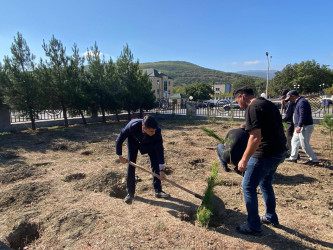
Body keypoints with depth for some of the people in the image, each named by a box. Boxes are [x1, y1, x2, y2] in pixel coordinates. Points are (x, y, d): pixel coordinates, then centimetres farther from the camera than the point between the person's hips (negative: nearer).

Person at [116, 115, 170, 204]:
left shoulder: (157, 131, -38)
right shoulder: (132, 126, -42)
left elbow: (160, 149, -32)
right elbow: (119, 140, -25)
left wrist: (161, 169, -33)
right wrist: (120, 156, -17)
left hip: (149, 143, 1)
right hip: (133, 141, -1)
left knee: (156, 164, -6)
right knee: (131, 165, -6)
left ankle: (158, 191, 8)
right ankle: (130, 193, 9)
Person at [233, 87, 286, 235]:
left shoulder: (253, 108, -16)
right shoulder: (268, 104, 14)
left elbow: (256, 137, -25)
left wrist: (244, 159, -20)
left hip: (265, 154, -10)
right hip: (279, 151, 10)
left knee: (248, 187, 3)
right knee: (266, 184, 26)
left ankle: (253, 226, 13)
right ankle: (271, 217, 40)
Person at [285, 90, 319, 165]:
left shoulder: (302, 102, -19)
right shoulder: (299, 102, 14)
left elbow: (303, 116, -26)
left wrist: (299, 127, -25)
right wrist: (298, 126, 20)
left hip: (305, 127, -11)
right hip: (300, 127, 11)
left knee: (305, 145, -4)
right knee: (294, 141, 17)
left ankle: (314, 160, 10)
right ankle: (293, 158, 26)